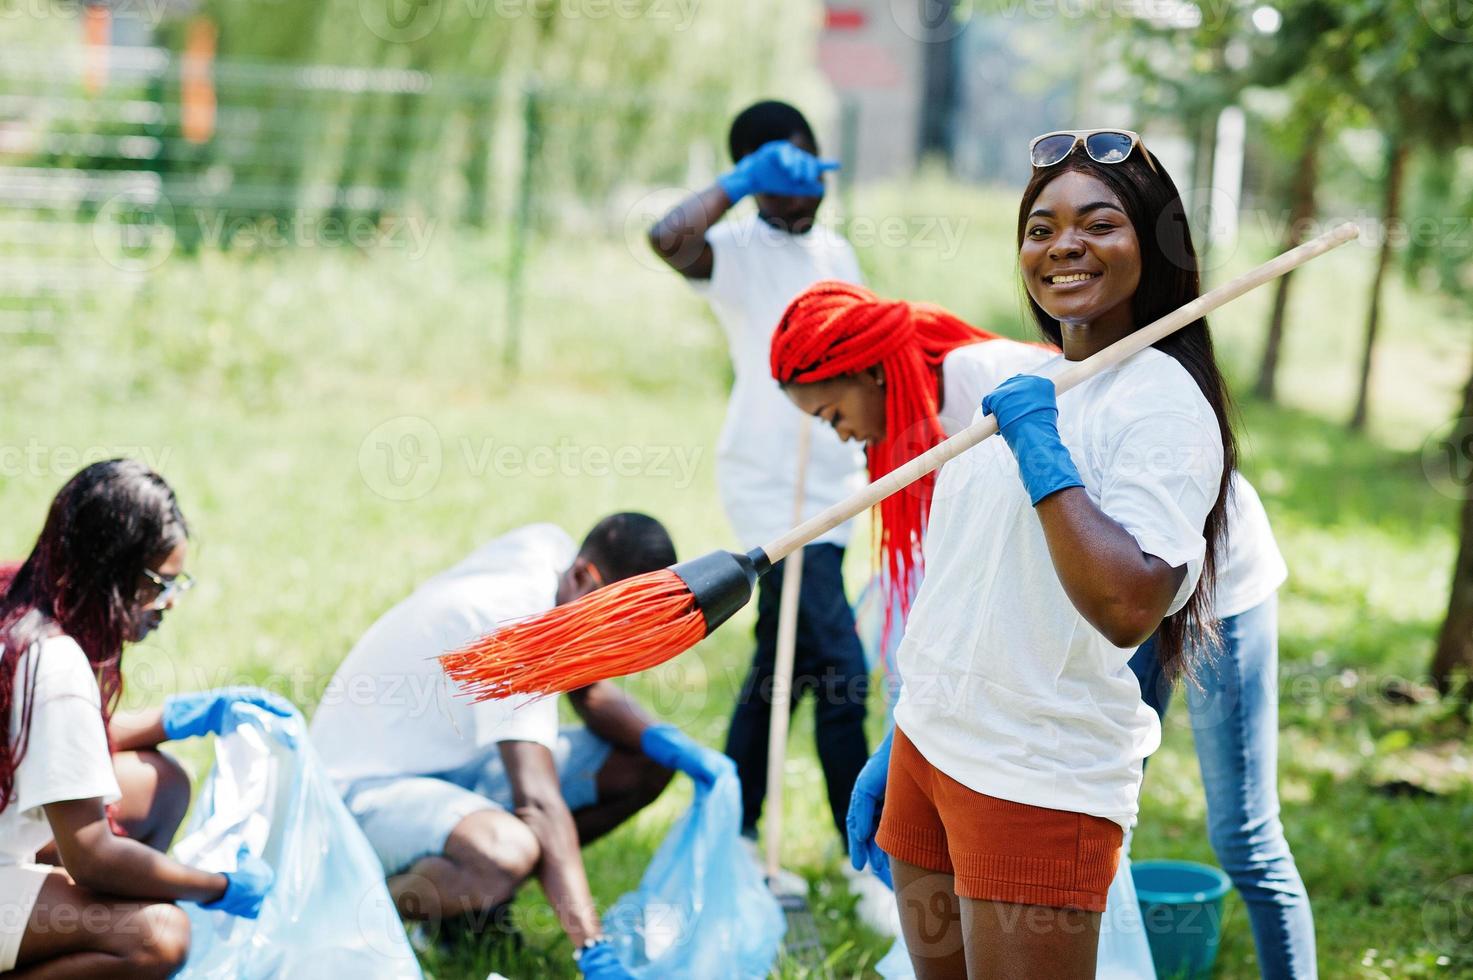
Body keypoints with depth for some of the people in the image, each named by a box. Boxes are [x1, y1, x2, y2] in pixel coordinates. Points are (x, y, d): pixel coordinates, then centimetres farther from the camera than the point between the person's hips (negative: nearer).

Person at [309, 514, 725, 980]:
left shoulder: (550, 549, -5)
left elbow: (589, 692, 10)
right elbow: (537, 802, -39)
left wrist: (665, 741, -11)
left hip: (458, 762, 10)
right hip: (367, 784, -10)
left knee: (645, 765, 2)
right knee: (509, 855, -40)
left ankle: (474, 896, 7)